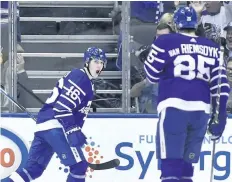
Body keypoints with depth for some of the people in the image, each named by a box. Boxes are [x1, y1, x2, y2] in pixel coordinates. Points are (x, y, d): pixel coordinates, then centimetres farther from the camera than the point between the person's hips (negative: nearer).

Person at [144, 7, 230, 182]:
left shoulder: (165, 42, 3)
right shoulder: (213, 48, 14)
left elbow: (152, 75, 10)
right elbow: (220, 84, 9)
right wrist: (219, 118, 11)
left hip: (174, 108, -4)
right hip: (201, 111, 4)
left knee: (171, 163, -7)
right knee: (186, 164, 14)